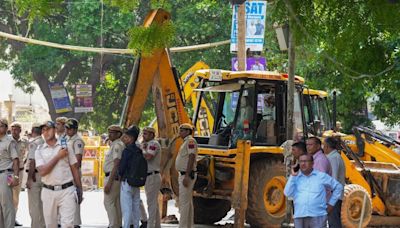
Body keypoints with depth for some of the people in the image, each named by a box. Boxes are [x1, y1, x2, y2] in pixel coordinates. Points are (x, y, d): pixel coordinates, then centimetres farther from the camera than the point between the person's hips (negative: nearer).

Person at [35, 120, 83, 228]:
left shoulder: (65, 146, 5)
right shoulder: (39, 150, 4)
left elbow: (74, 169, 9)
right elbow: (42, 172, -10)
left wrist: (79, 190, 7)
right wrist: (58, 156, -10)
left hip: (67, 191, -1)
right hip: (48, 191, 2)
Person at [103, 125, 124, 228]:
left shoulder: (117, 145, -15)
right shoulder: (114, 145, 16)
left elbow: (116, 165, -22)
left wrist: (109, 183, -24)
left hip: (113, 177, -10)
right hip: (116, 177, 10)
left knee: (108, 203, -9)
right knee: (117, 203, 13)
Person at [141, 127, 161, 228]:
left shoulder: (154, 144, -12)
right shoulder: (147, 144, 20)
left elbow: (147, 156, -27)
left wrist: (143, 149, -10)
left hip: (153, 177, -10)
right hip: (148, 177, 10)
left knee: (151, 203, -11)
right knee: (154, 203, 13)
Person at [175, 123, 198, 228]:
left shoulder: (190, 141, -14)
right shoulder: (186, 142, 17)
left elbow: (191, 158, -22)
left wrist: (186, 176, -26)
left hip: (187, 175, -11)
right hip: (184, 175, 11)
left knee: (184, 202, -11)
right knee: (188, 202, 13)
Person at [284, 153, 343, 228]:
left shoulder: (322, 176, 8)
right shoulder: (295, 178, 12)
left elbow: (338, 187, 15)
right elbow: (287, 193, -2)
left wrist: (331, 203, 9)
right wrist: (293, 176, -3)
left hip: (318, 216, -2)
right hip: (300, 217, 2)